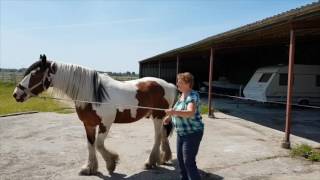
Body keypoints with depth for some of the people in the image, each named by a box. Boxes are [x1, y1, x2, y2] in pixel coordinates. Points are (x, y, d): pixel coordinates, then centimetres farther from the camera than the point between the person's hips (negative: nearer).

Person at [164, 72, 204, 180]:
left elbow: (190, 113, -36)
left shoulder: (193, 96, -19)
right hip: (181, 133, 9)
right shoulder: (182, 95, 8)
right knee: (180, 158, 18)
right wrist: (169, 117, 5)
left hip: (192, 133, -9)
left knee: (189, 162, -6)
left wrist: (174, 112, -50)